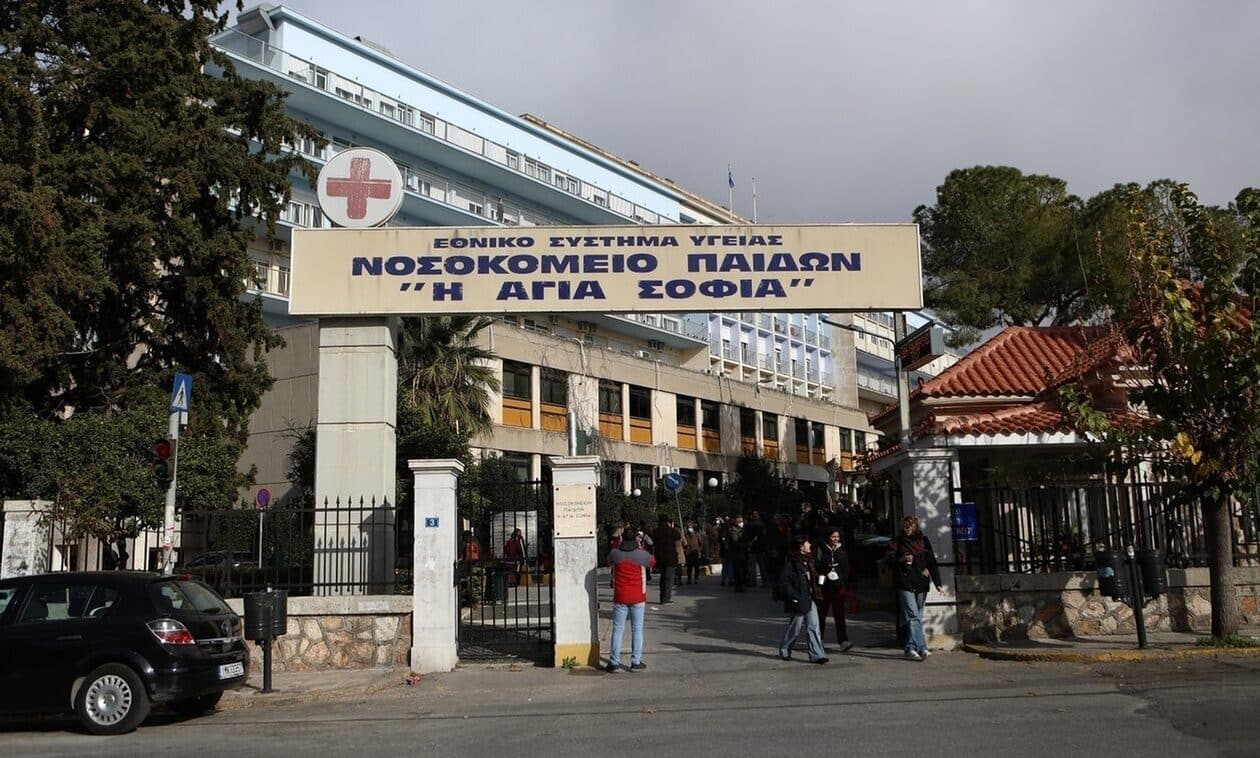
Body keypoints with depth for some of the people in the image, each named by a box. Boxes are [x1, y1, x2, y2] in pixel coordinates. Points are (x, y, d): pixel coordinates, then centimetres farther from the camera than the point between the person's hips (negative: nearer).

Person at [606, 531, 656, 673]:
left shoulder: (615, 554, -6)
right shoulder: (641, 555, -9)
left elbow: (609, 561, 17)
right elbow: (652, 561, 11)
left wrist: (618, 545, 19)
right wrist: (641, 547, 15)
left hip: (620, 597, 1)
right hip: (638, 597, -1)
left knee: (618, 630, 6)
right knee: (637, 629, 8)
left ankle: (614, 663, 7)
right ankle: (636, 662, 11)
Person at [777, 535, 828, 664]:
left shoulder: (808, 560, 9)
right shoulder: (792, 562, -17)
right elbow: (783, 581, -19)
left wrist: (815, 591, 13)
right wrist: (794, 596, -19)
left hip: (809, 600, 8)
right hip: (798, 601, -7)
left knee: (813, 627, 2)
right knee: (795, 628, 5)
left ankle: (817, 655, 3)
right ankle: (784, 651, 25)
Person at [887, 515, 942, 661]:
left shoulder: (924, 541, 12)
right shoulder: (898, 541, 6)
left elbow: (932, 562, 12)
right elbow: (890, 560, 3)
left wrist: (937, 583, 4)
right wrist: (901, 559, -17)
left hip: (921, 584, 4)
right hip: (905, 584, -3)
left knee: (918, 617, 6)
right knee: (913, 616, -13)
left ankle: (911, 648, 15)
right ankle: (921, 647, -17)